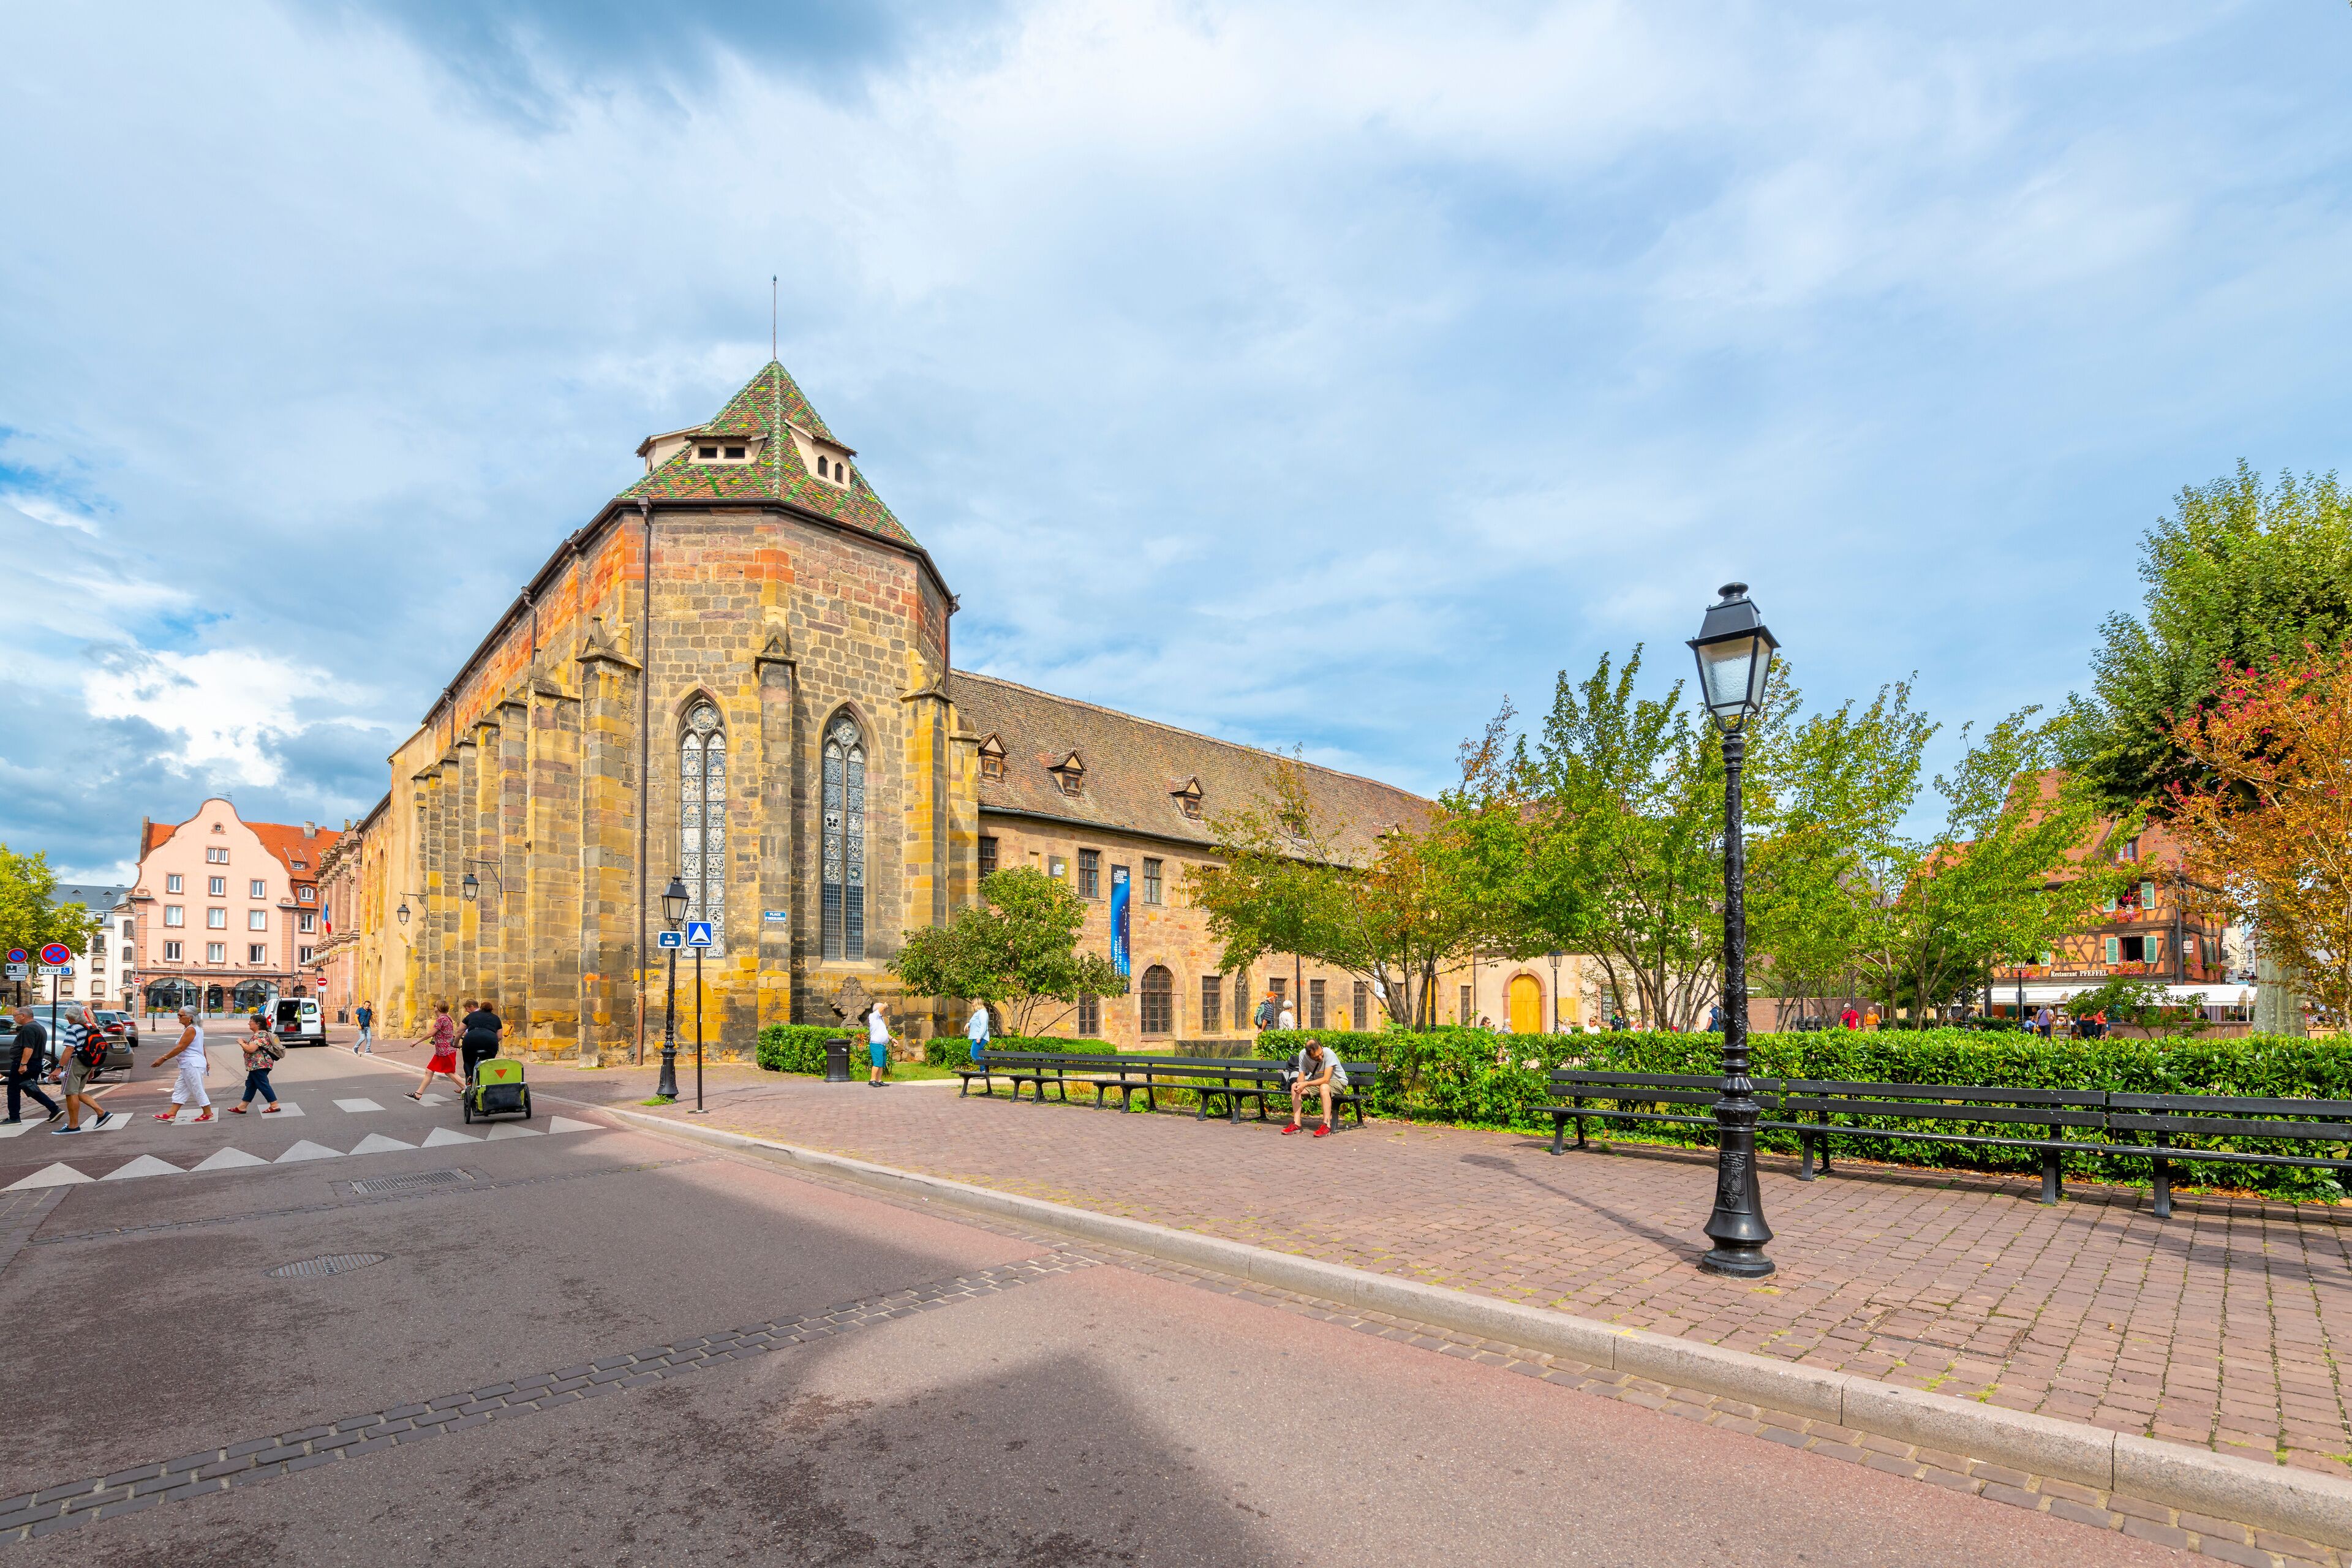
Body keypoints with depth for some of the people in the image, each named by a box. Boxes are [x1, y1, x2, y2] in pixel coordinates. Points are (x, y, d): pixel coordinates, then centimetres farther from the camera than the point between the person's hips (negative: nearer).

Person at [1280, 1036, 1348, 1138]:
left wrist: (1305, 1084, -39)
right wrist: (1300, 1084, -34)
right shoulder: (1303, 1054, -16)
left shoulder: (1329, 1054, -31)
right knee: (1294, 1086, -15)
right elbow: (1302, 1075, -11)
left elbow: (1326, 1080, -34)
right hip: (1318, 1081, 6)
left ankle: (1327, 1125, -35)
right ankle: (1296, 1124, -12)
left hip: (1338, 1081, -5)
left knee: (1324, 1087, -38)